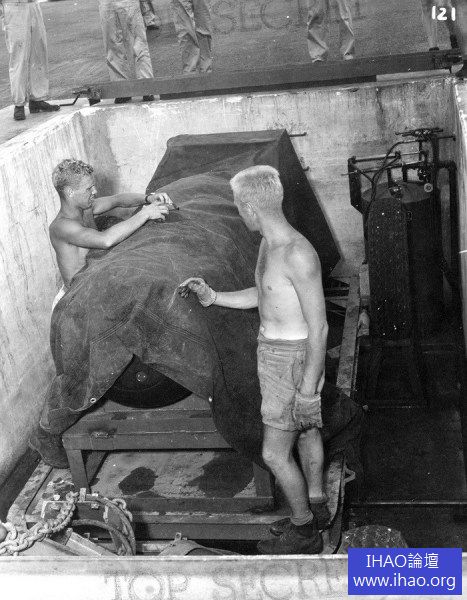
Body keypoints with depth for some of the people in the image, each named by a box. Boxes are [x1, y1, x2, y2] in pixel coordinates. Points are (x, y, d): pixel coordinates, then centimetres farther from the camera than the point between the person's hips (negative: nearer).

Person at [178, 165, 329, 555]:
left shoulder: (298, 255, -28)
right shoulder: (270, 244, 3)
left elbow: (318, 326, -25)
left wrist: (308, 388, -22)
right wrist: (213, 297, 10)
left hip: (292, 359, -9)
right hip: (274, 350, 9)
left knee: (275, 453, 2)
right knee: (306, 432, 23)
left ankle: (305, 532, 21)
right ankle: (316, 507, 41)